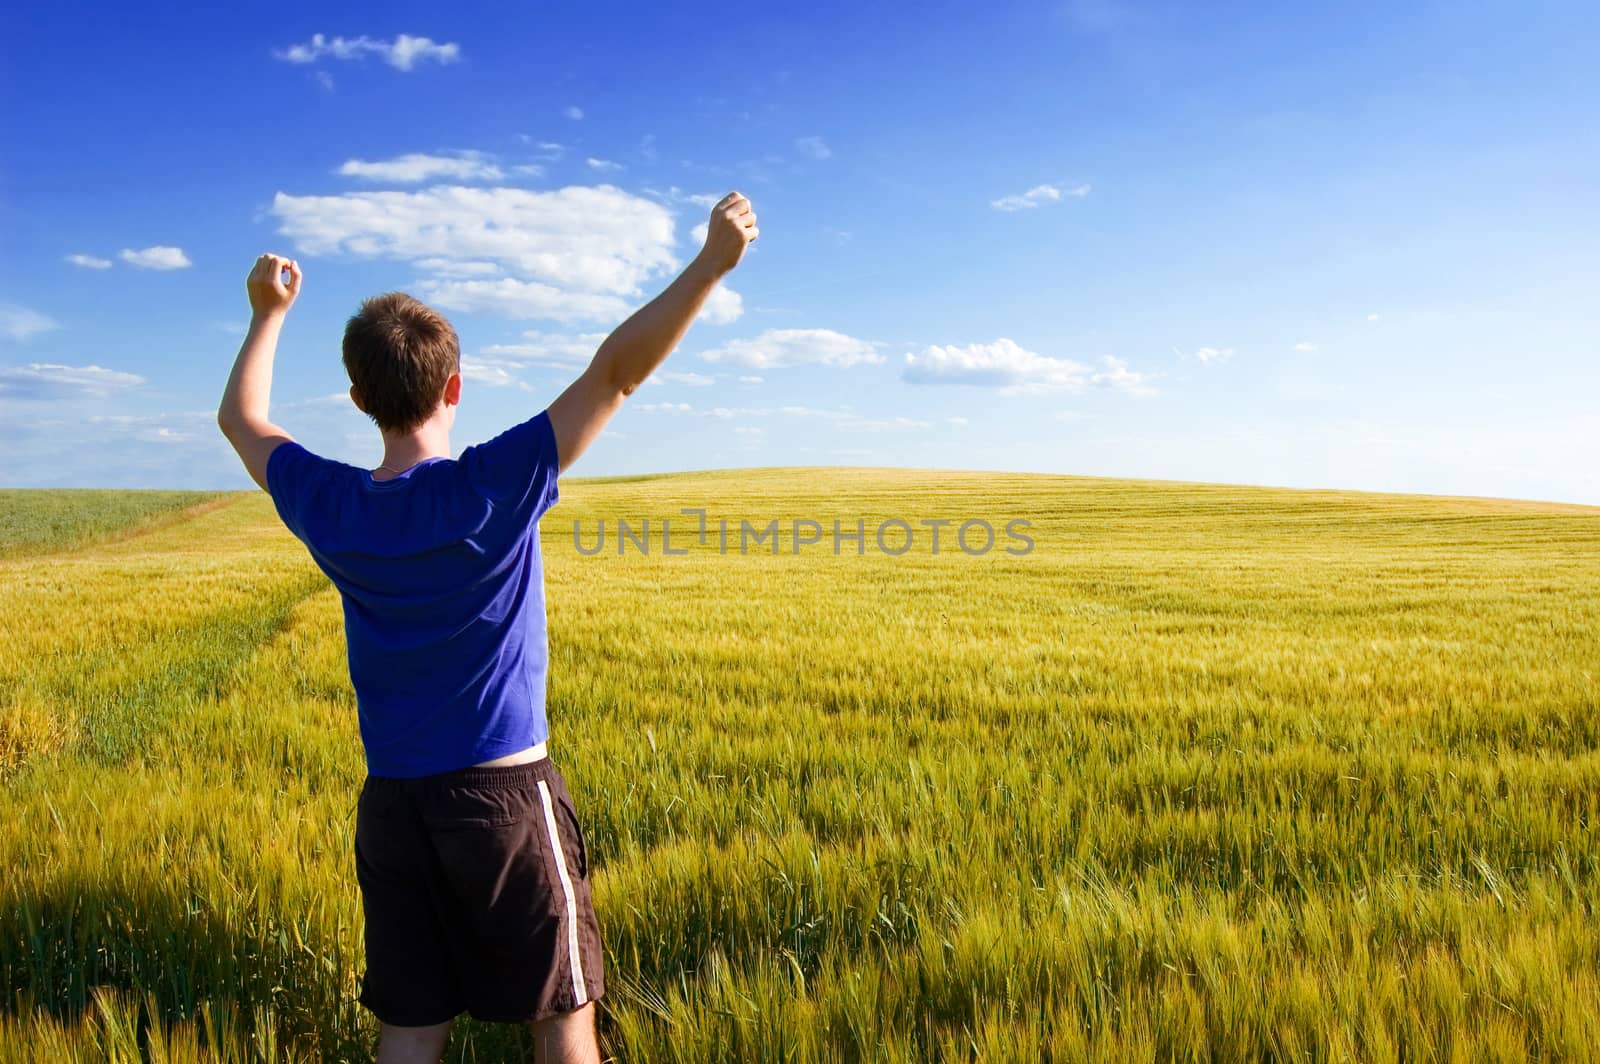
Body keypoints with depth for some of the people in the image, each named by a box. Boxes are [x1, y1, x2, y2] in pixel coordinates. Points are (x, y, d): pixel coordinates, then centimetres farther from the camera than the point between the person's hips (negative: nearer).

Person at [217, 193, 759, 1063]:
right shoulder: (493, 487, -16)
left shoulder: (328, 506, -3)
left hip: (390, 804, 5)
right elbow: (616, 371, -18)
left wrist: (268, 314, 29)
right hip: (505, 793, -4)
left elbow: (241, 417, 17)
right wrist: (712, 261, -16)